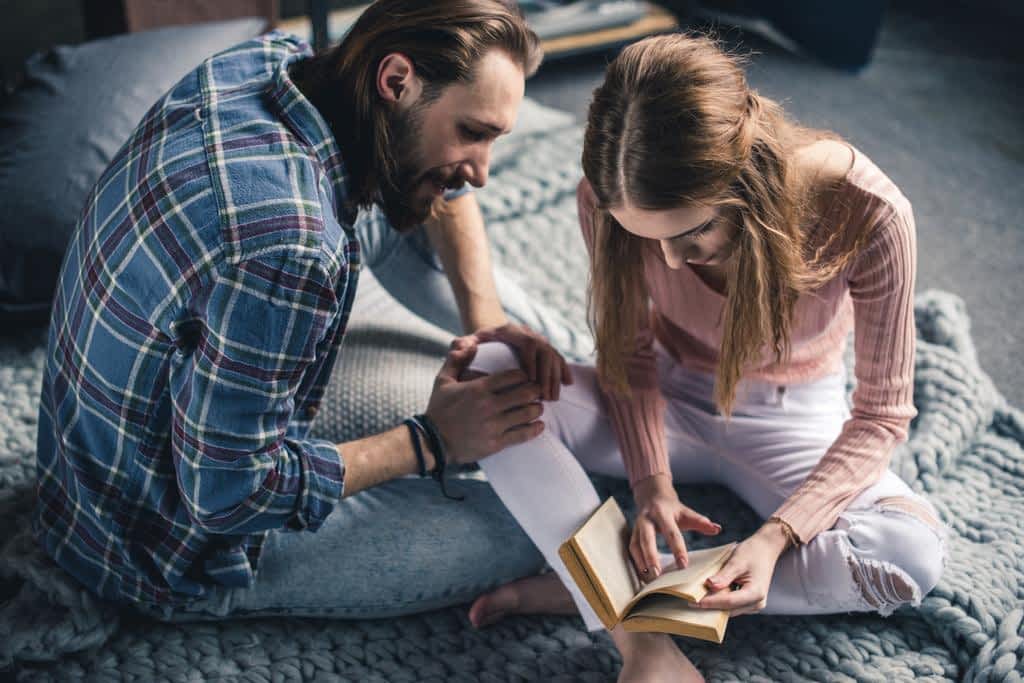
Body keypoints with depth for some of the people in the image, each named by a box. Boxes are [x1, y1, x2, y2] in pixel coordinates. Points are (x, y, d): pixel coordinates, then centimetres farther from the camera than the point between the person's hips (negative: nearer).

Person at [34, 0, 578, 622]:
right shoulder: (283, 250, -38)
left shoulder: (273, 58, -11)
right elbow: (227, 496, -28)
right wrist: (432, 442, -20)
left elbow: (443, 188, 6)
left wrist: (486, 319, -7)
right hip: (179, 552, -8)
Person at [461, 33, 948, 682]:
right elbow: (629, 351, -7)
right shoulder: (613, 199, -25)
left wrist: (778, 536, -33)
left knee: (918, 551, -32)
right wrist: (652, 480, -23)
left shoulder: (866, 214, -30)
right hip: (671, 397, 1)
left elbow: (881, 414, -20)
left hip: (792, 420, -1)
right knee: (485, 373, -26)